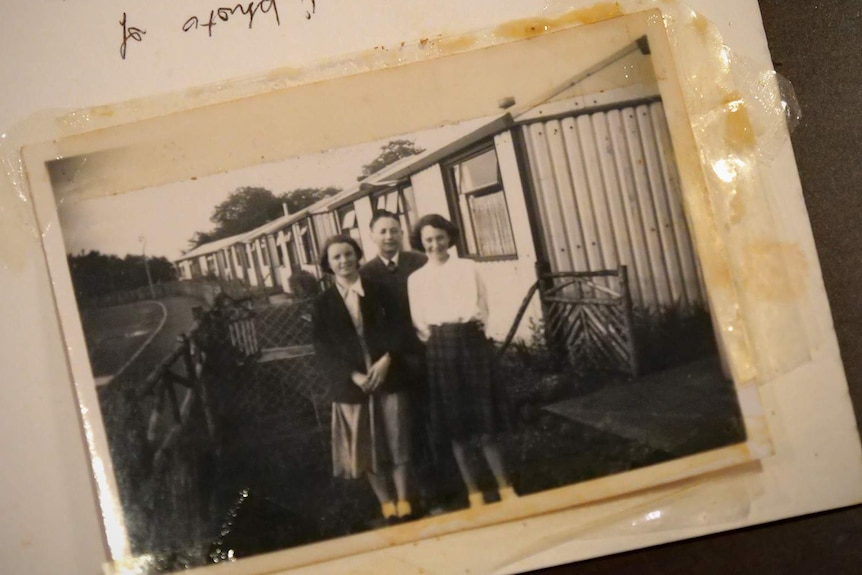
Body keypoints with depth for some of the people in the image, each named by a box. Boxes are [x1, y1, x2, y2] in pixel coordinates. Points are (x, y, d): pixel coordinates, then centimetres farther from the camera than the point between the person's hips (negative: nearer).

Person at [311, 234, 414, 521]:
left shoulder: (378, 291, 8)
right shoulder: (323, 303, 6)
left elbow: (397, 327, 2)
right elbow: (322, 347, -1)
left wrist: (386, 359, -14)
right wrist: (352, 375, -13)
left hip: (388, 377, 0)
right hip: (350, 385, 0)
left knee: (397, 441, 1)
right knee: (367, 447, 4)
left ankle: (403, 502, 11)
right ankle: (386, 504, 15)